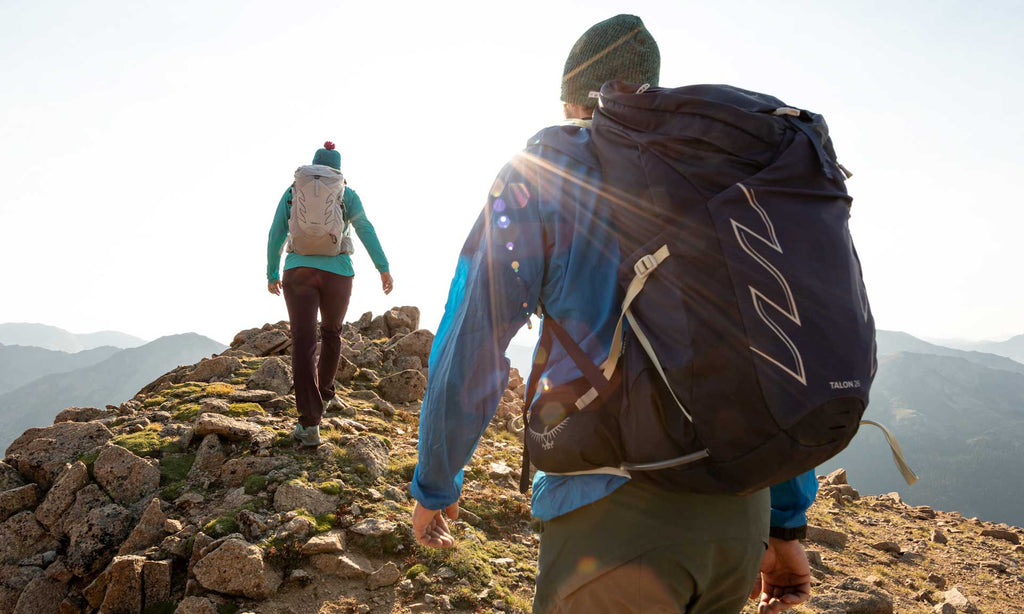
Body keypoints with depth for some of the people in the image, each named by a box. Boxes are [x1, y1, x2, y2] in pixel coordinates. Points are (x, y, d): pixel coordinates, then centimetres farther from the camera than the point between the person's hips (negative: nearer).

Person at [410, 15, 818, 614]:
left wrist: (433, 486, 14)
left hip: (612, 504, -5)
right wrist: (787, 525, 21)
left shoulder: (540, 170, 2)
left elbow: (471, 347, -1)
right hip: (740, 513, 6)